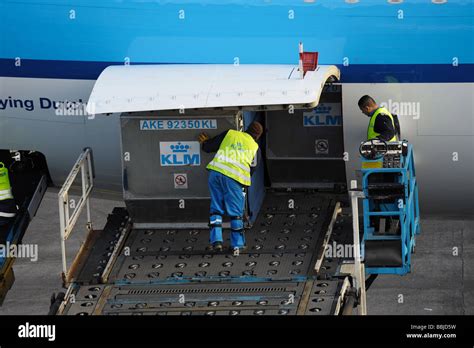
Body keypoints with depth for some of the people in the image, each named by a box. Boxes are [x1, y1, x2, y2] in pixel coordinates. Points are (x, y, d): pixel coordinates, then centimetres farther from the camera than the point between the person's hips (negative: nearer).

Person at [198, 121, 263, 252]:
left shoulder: (230, 133, 15)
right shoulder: (254, 146, 16)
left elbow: (209, 147, 13)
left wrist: (205, 142, 36)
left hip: (216, 172, 2)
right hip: (234, 178, -2)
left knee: (216, 208, 12)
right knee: (236, 212, 10)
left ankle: (216, 240, 3)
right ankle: (237, 244, 13)